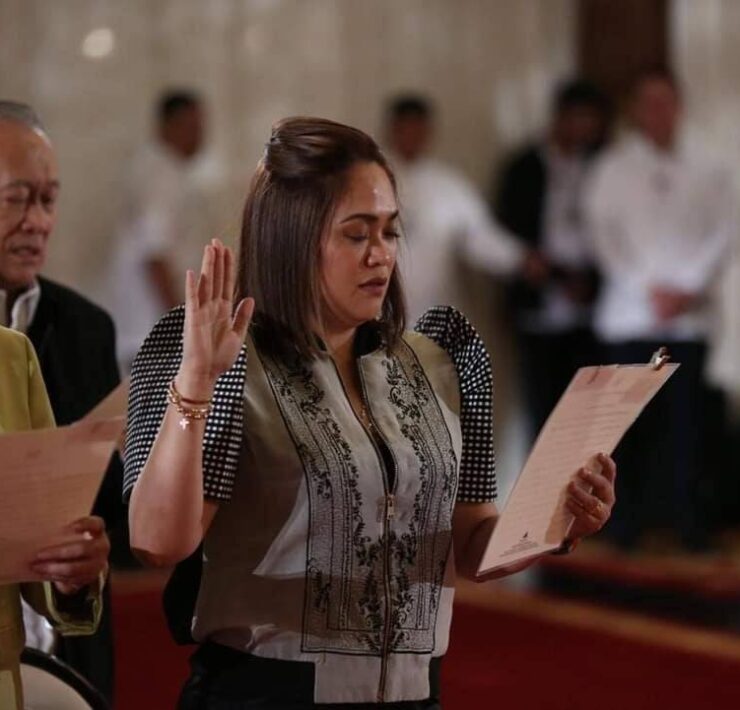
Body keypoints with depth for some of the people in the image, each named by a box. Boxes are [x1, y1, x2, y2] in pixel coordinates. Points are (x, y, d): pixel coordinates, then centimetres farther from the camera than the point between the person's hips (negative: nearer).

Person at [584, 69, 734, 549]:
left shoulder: (707, 172, 8)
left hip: (690, 316, 1)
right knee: (633, 420, 0)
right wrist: (648, 289, -7)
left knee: (686, 419, -1)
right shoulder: (614, 168, 6)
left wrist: (688, 287, -9)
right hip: (630, 315, -1)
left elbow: (721, 234, 2)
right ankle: (629, 518, 6)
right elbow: (605, 234, 0)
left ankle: (687, 518, 4)